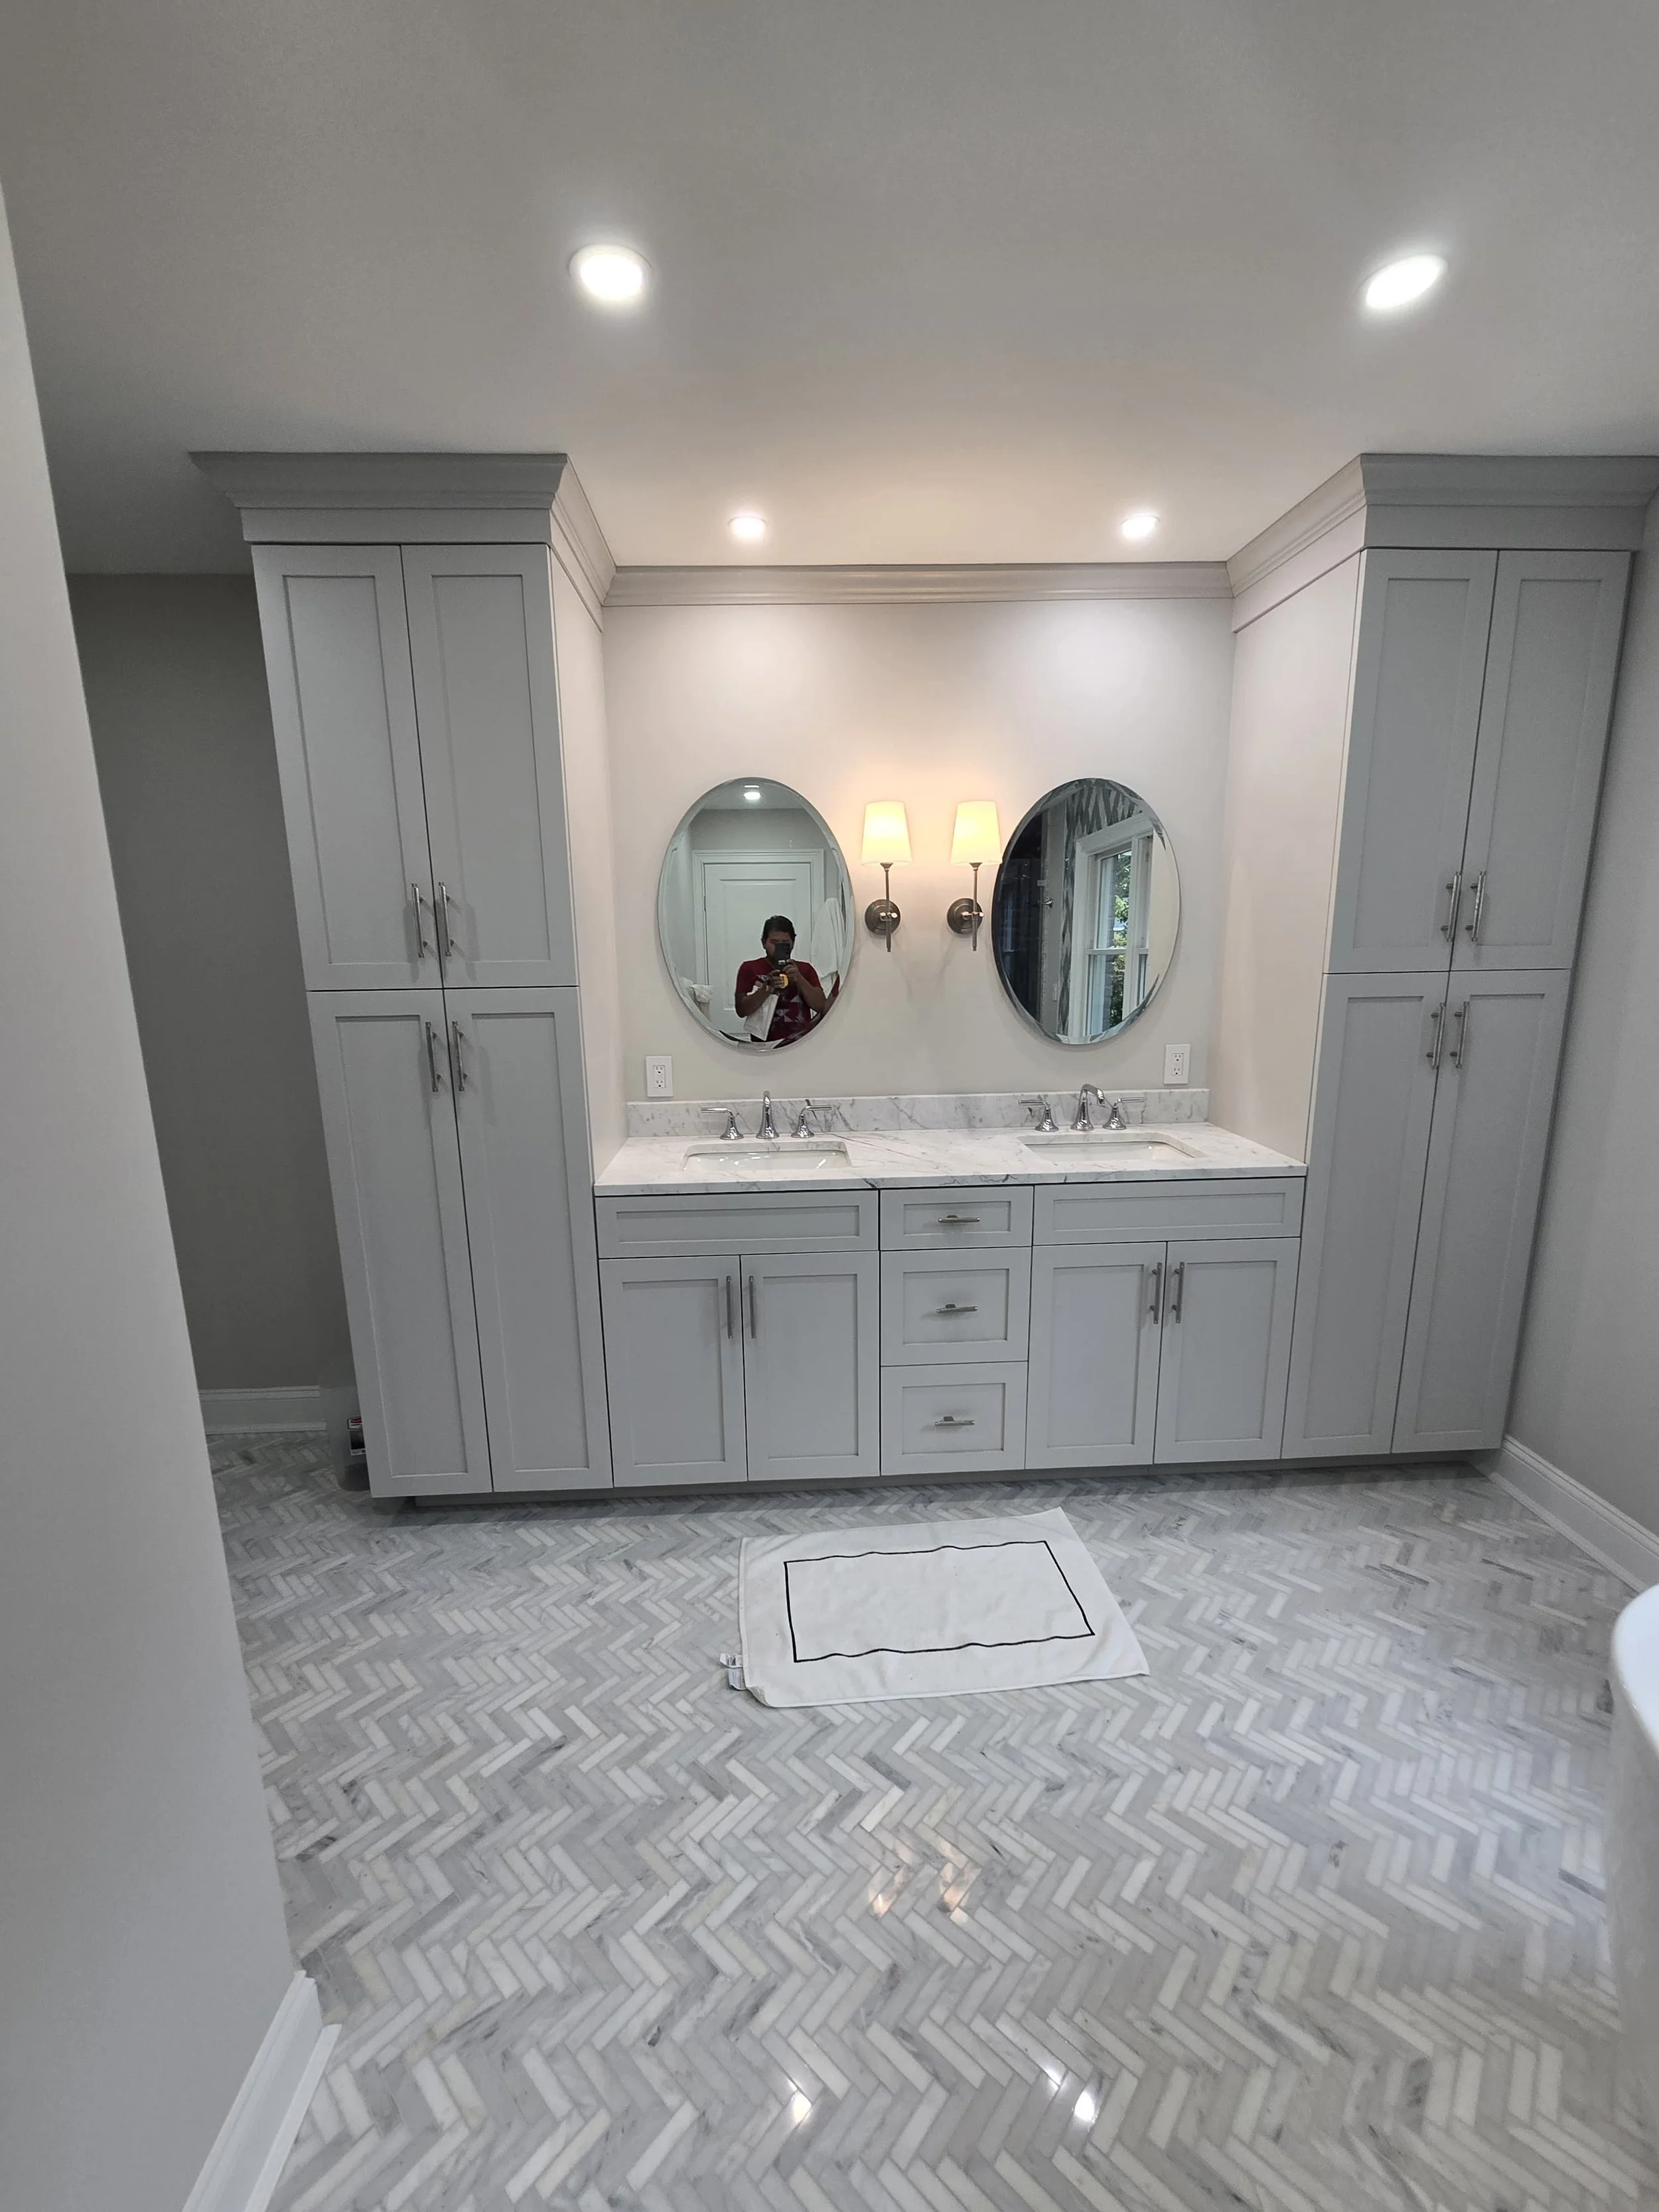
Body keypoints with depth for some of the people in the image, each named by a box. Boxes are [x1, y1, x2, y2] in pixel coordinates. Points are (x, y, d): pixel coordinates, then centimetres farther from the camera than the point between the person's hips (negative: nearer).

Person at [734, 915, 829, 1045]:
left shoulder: (805, 970, 15)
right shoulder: (749, 969, 9)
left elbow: (820, 1006, 4)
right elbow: (741, 1010, 0)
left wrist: (799, 979, -10)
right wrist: (767, 989, -14)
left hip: (801, 1042, 2)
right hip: (766, 1044, -2)